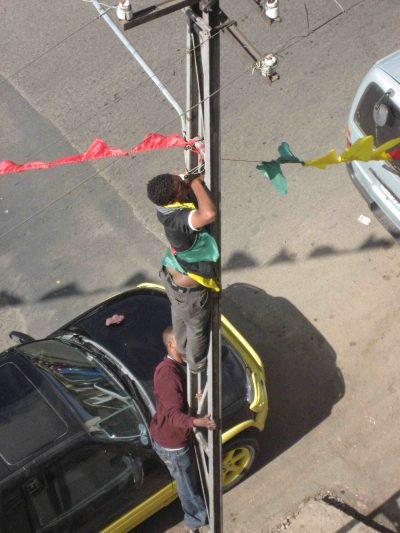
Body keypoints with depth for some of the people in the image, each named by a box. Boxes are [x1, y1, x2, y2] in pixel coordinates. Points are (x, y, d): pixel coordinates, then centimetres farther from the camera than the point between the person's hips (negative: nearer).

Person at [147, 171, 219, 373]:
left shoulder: (166, 208, -19)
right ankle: (197, 364, 51)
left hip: (172, 278, 7)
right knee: (198, 328, 24)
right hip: (189, 291, -7)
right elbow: (209, 214, -61)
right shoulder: (176, 218, -43)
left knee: (180, 316, 34)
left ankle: (183, 351, 62)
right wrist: (196, 182, -45)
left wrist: (190, 179, -18)